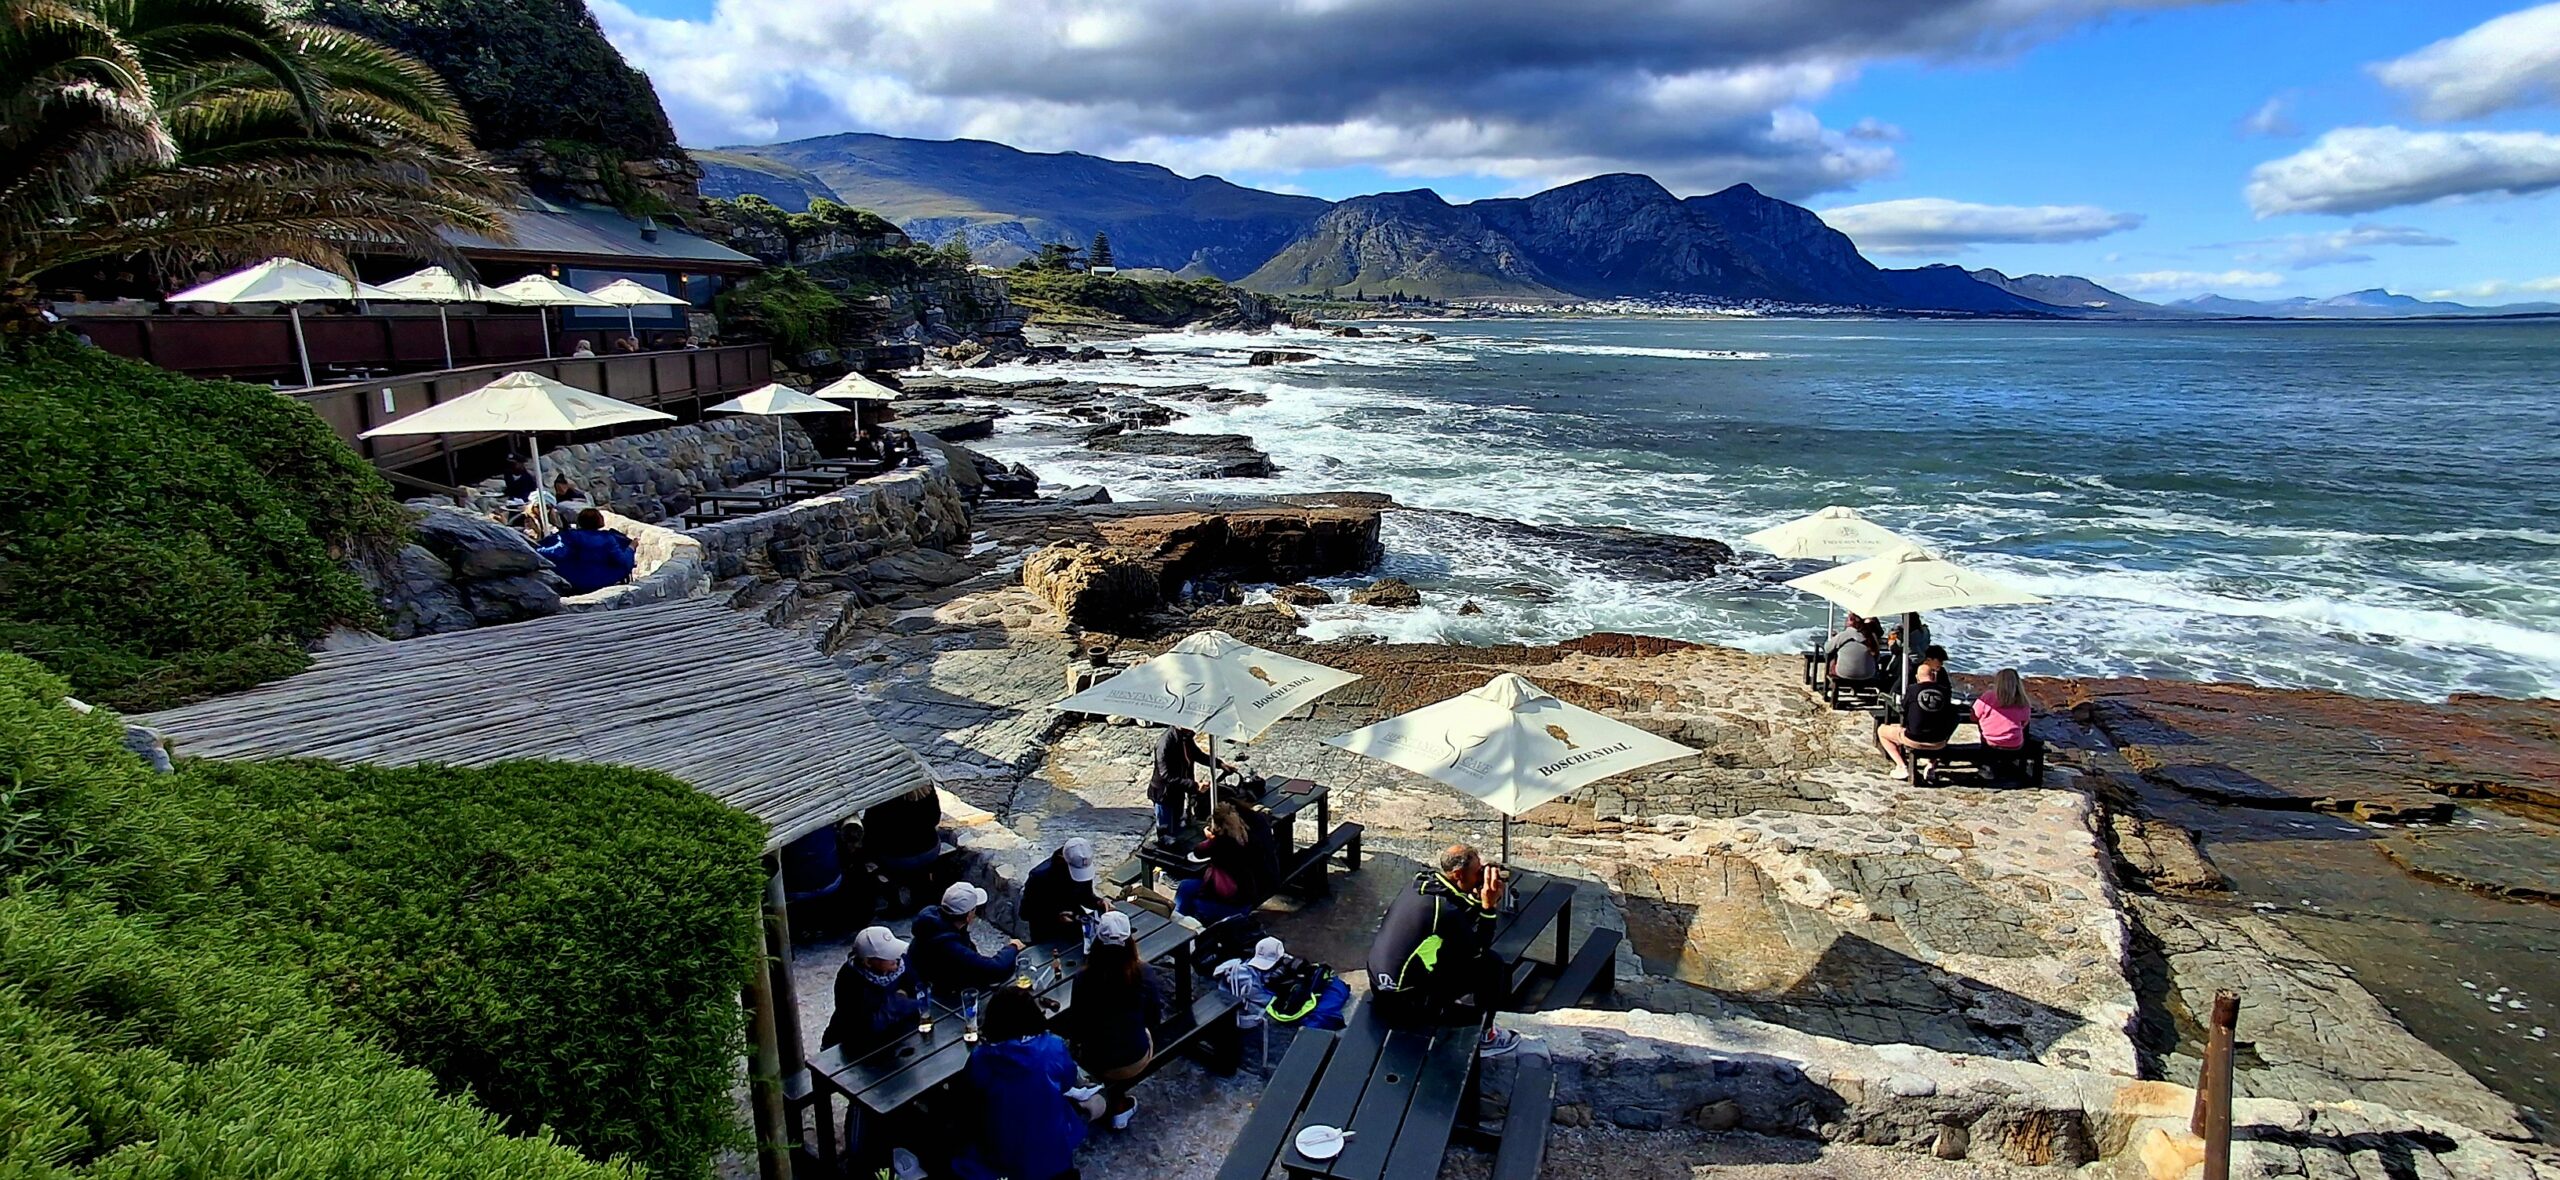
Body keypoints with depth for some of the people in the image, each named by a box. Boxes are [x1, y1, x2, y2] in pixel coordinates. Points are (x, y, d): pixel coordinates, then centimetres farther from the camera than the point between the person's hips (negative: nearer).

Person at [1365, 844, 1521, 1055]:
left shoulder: (1421, 883, 1)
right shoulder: (1446, 909, -23)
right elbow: (1479, 950, -8)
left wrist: (1480, 900, 1)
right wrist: (1488, 907, -10)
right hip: (1406, 1004, -8)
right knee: (1489, 963, -1)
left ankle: (1448, 1004, 27)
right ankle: (1484, 1036, 14)